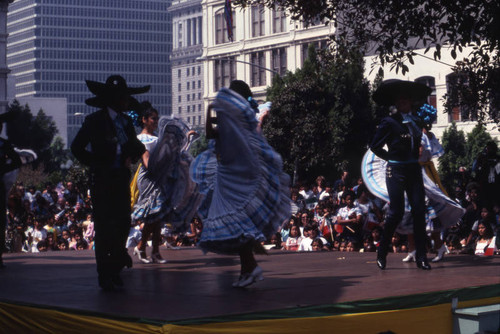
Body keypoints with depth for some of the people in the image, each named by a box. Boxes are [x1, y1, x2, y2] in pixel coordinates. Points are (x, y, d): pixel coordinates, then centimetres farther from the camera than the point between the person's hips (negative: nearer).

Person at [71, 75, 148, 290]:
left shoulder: (125, 121, 12)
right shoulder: (95, 121, -5)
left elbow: (136, 145, 22)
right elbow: (77, 148, -2)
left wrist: (132, 156, 0)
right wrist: (97, 164, -5)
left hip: (121, 179, 6)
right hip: (102, 181, -5)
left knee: (123, 223, 3)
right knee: (104, 227, -4)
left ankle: (115, 269, 19)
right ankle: (105, 276, 2)